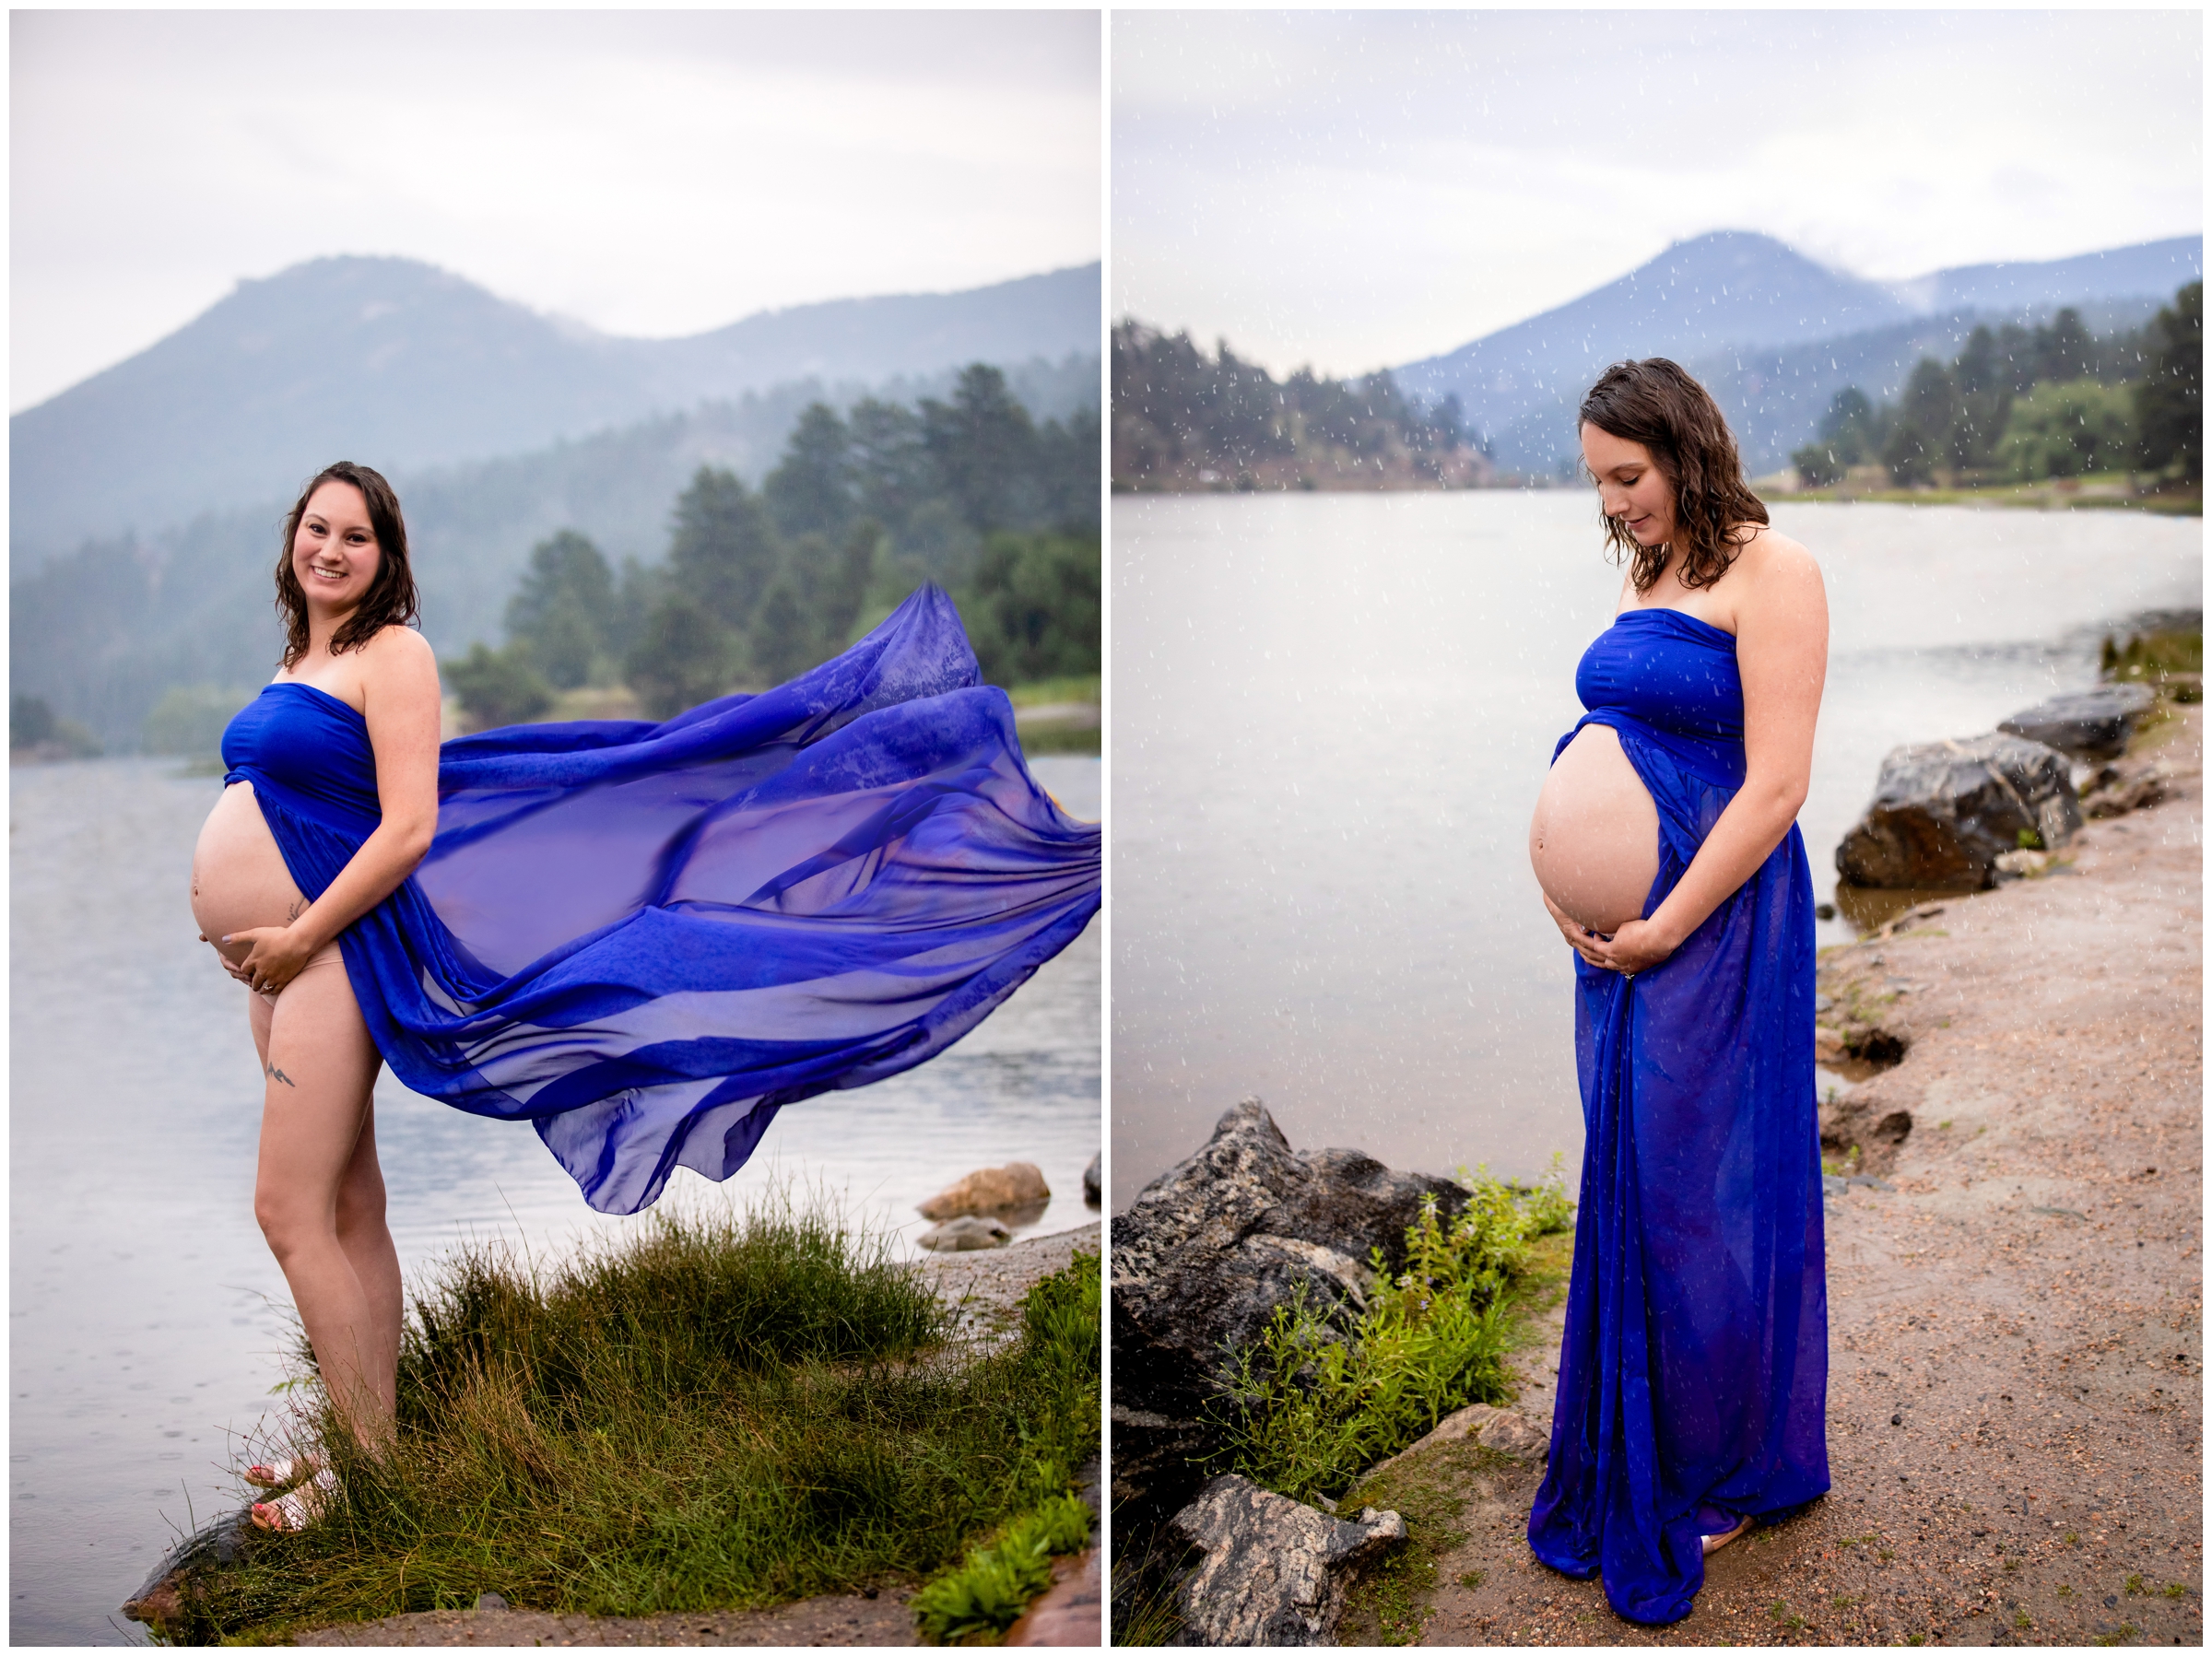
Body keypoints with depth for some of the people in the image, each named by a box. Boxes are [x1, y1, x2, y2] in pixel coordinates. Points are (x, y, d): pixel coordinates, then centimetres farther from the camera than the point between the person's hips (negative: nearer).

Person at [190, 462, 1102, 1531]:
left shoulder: (390, 654, -11)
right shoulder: (295, 662, 16)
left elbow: (407, 829, -19)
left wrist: (299, 937, -18)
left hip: (334, 950, -8)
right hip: (282, 962, 8)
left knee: (291, 1214, -7)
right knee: (348, 1211, 12)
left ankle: (362, 1469, 3)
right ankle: (366, 1439, 21)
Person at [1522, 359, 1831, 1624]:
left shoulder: (1771, 573, -12)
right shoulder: (1646, 572, 12)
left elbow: (1774, 786, -18)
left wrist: (1661, 931, -16)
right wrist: (1569, 885, -2)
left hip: (1720, 926, -7)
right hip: (1620, 928, 7)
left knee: (1705, 1187, 4)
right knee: (1628, 1178, 14)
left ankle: (1729, 1469, 23)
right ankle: (1634, 1448, 31)